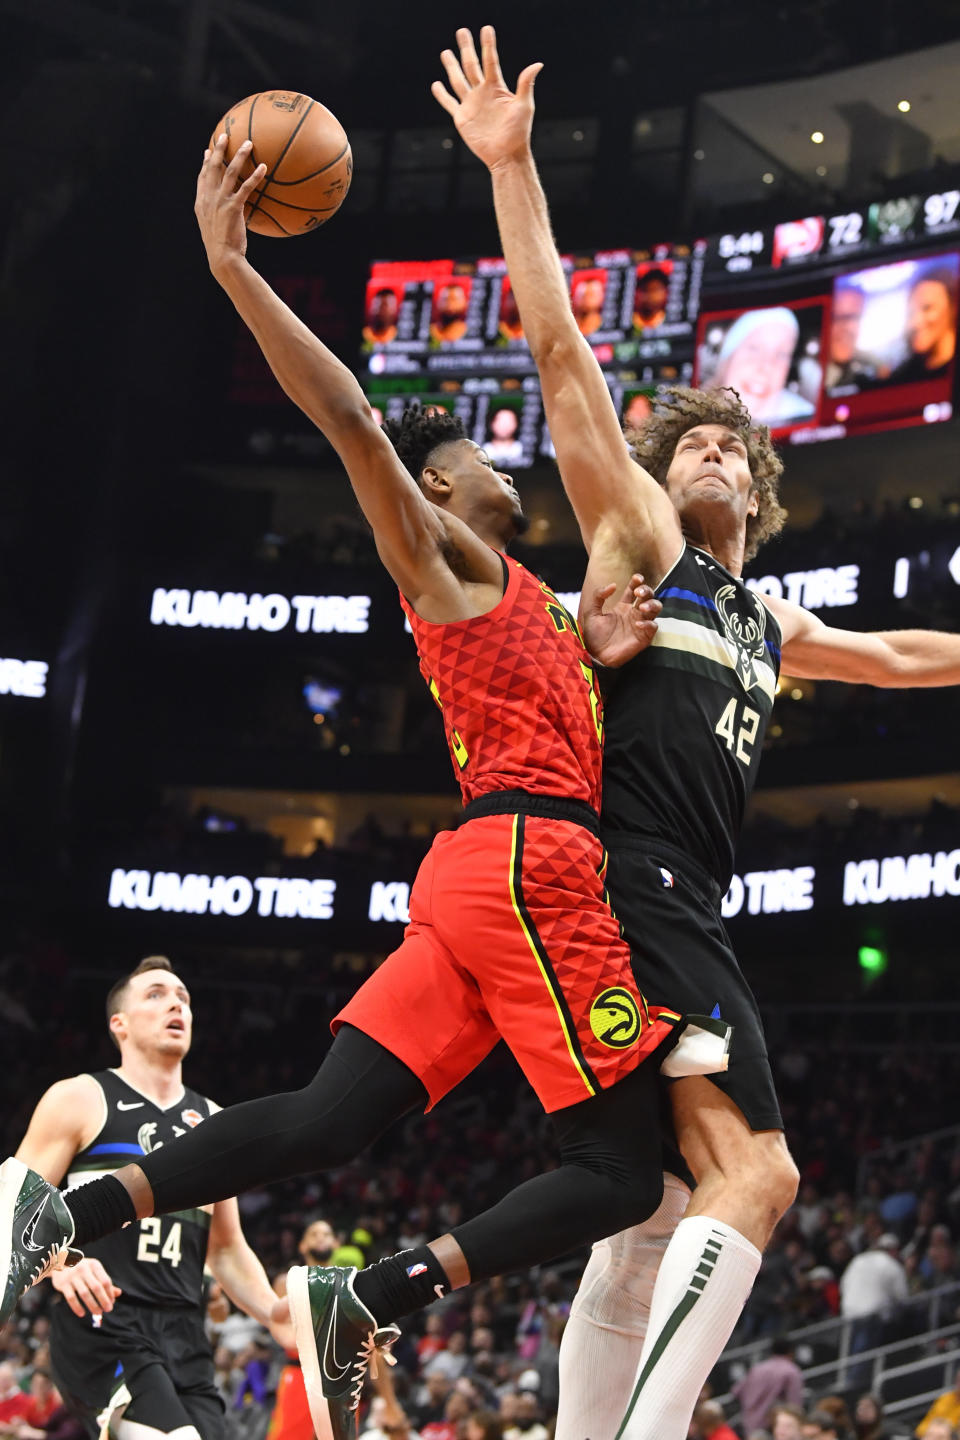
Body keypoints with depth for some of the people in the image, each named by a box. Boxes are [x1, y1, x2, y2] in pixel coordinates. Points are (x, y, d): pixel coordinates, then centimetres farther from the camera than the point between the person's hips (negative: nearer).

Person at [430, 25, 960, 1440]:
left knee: (648, 1227, 4)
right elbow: (560, 353, -2)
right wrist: (514, 169, -8)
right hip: (630, 884, -9)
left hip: (687, 912, 9)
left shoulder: (771, 623, 27)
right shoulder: (638, 538, 7)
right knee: (755, 1174, -22)